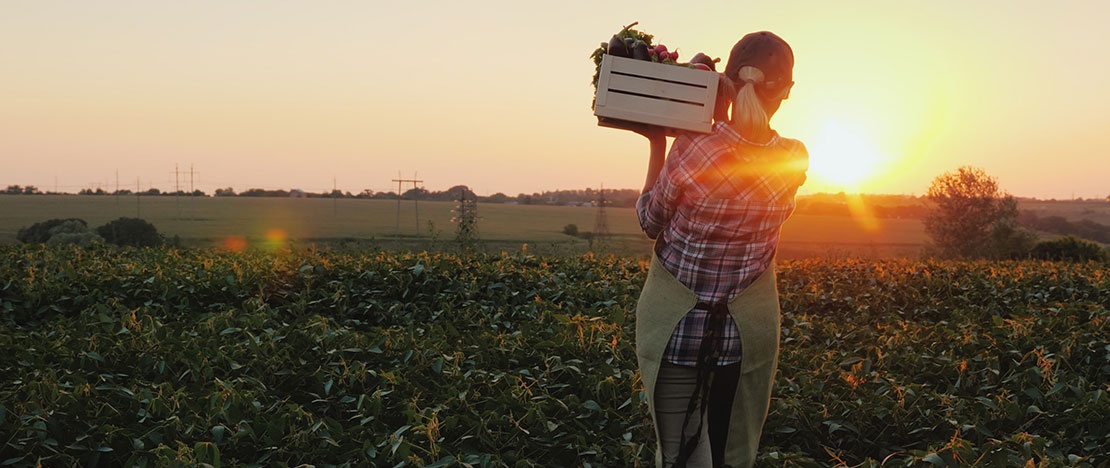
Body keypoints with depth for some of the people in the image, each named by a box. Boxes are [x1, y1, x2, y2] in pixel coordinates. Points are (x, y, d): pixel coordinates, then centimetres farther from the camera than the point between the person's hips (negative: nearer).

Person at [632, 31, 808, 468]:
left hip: (676, 327, -2)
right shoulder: (795, 160, -11)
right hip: (749, 329, 3)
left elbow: (651, 223, -3)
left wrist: (657, 144, 2)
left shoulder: (690, 149, -21)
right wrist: (720, 121, 4)